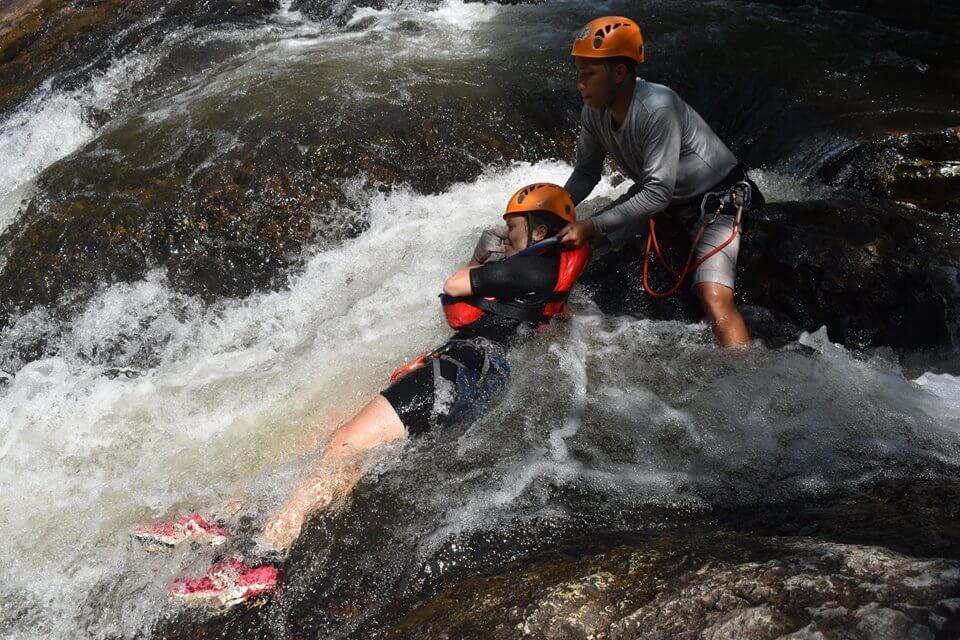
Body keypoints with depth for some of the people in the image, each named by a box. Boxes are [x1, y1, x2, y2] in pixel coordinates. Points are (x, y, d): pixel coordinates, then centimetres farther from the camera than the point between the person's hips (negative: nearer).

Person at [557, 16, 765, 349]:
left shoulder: (657, 107, -34)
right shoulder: (594, 112, -11)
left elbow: (657, 194, -34)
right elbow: (585, 173, 5)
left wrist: (591, 226, -33)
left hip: (716, 199, -8)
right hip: (657, 193, 8)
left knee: (714, 298, -26)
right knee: (581, 244, 4)